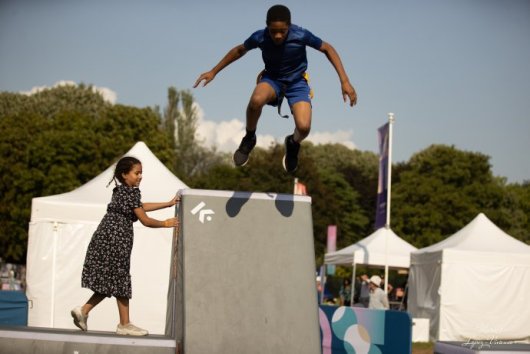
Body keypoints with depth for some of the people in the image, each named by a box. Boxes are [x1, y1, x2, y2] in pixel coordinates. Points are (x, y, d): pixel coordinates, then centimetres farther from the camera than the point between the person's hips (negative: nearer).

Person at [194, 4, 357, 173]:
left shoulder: (301, 36, -25)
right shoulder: (260, 37, -20)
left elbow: (327, 49, -9)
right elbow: (240, 50, 1)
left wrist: (345, 81, -14)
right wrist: (213, 72, 7)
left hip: (297, 81, 0)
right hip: (272, 78, 1)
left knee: (303, 127, -26)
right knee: (256, 99, -37)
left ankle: (293, 144, 14)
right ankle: (249, 138, -7)